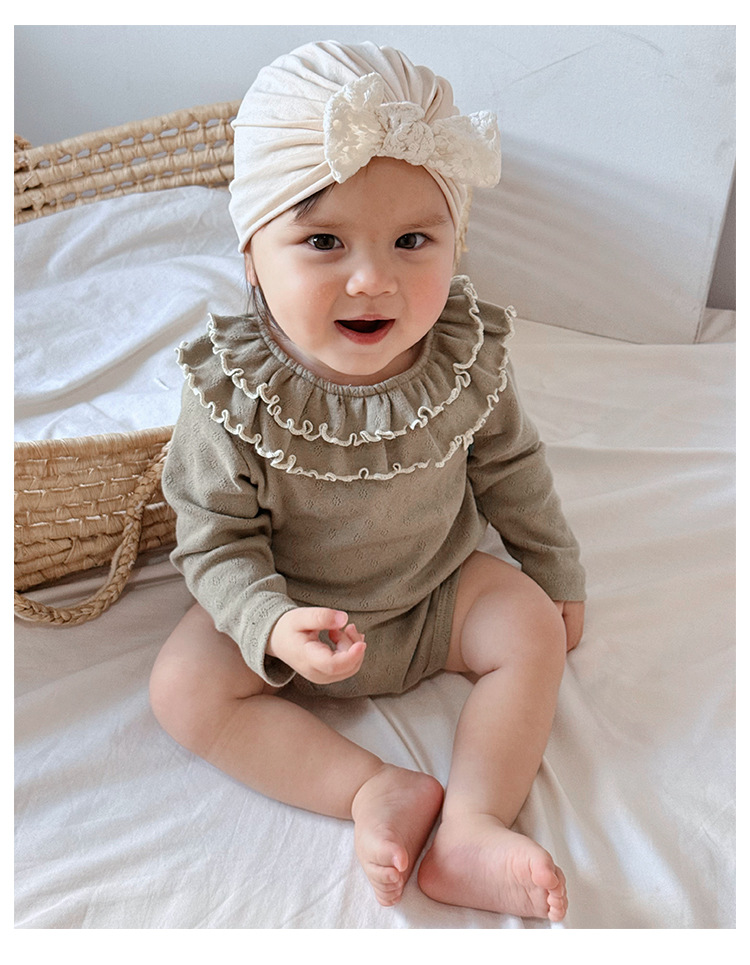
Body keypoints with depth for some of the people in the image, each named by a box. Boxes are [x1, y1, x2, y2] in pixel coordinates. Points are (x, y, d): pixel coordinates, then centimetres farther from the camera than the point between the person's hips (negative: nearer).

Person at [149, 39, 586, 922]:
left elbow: (509, 468, 0)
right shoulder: (233, 395, -27)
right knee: (184, 685, -18)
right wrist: (272, 626, -36)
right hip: (296, 614, -1)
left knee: (533, 628, -14)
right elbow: (215, 541, -18)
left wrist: (557, 574, 10)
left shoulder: (466, 359, -18)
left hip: (437, 590, 2)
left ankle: (469, 829, -14)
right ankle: (376, 790, -18)